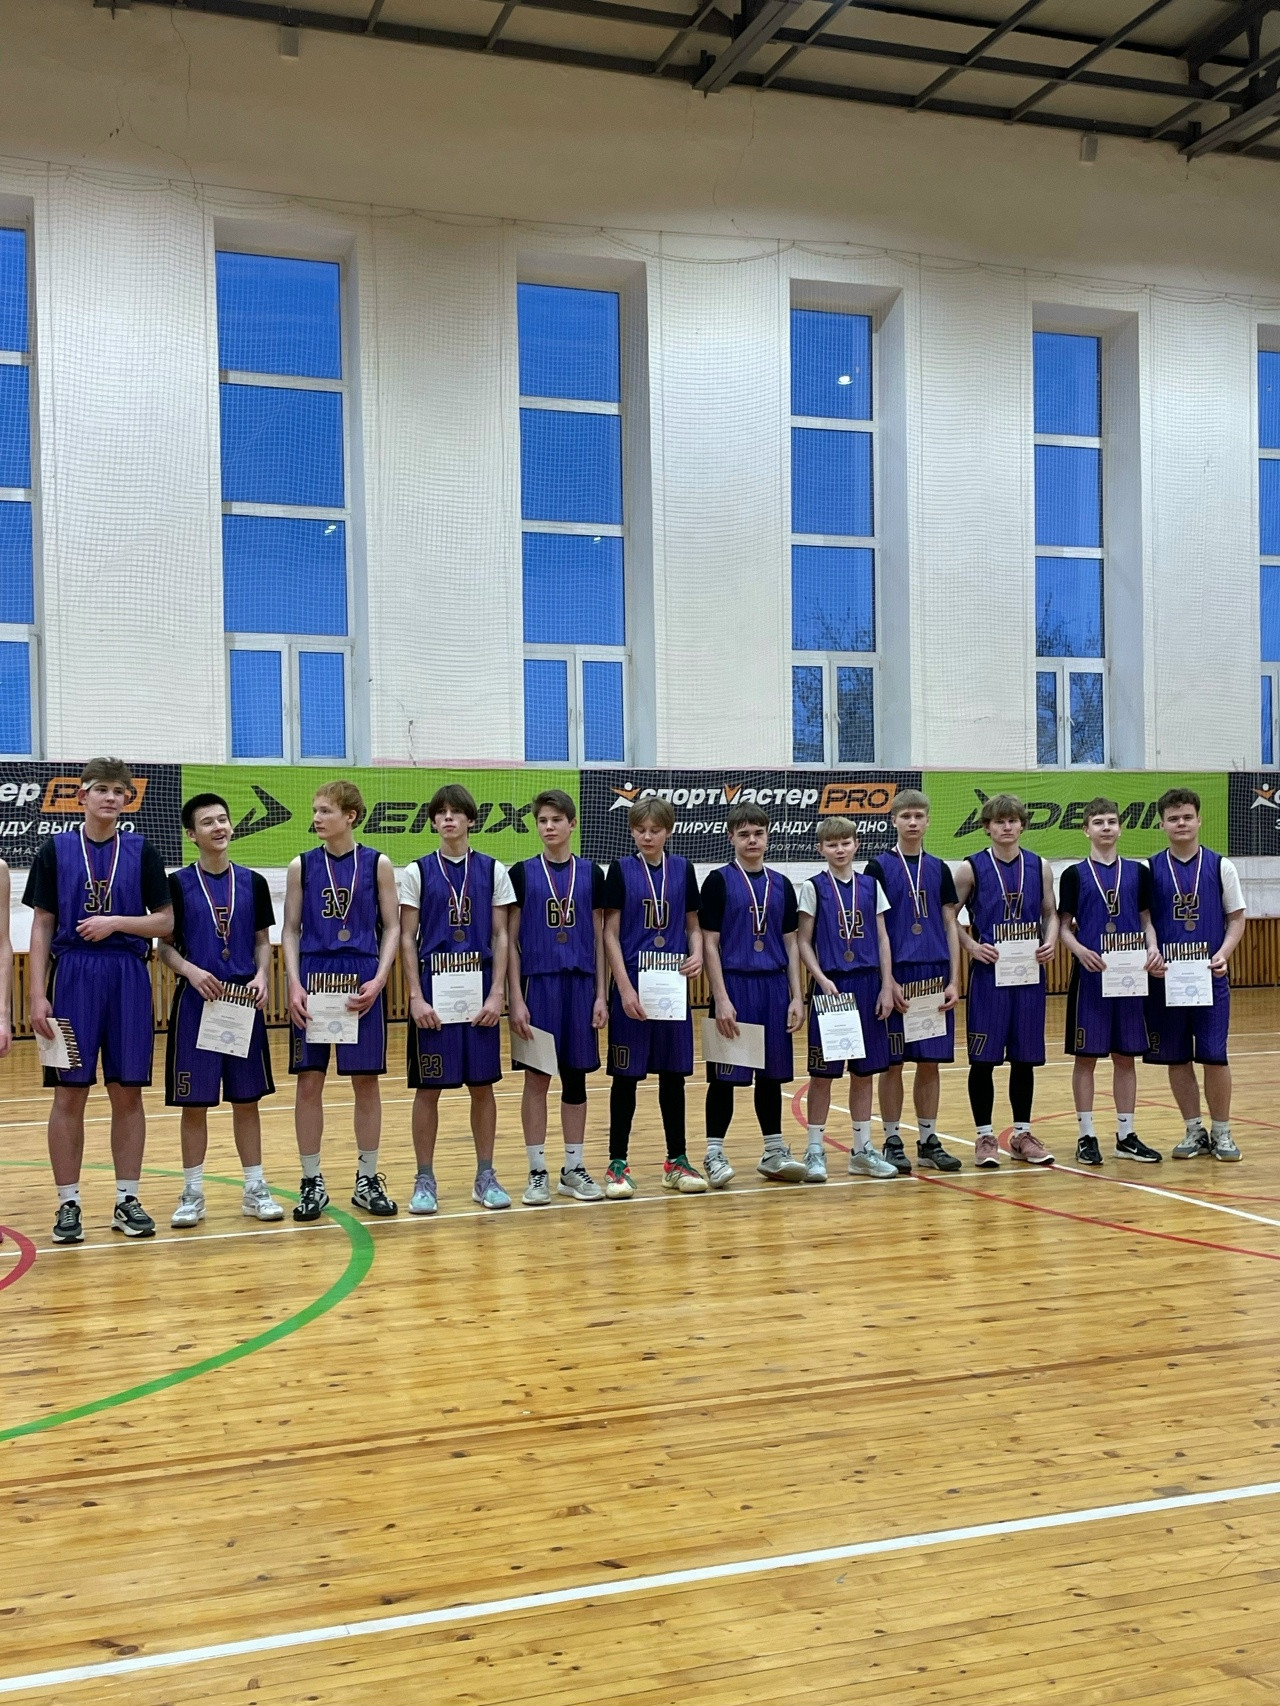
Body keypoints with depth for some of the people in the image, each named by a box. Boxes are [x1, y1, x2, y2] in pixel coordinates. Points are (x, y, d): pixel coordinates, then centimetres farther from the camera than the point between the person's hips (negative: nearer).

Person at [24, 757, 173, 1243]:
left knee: (127, 1092, 5)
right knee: (69, 1093, 2)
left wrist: (116, 921, -12)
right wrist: (37, 996, -4)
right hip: (72, 975, -1)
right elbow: (42, 927, 2)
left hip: (128, 979, 1)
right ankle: (68, 1203, 11)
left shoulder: (142, 851, 6)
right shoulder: (56, 850, 4)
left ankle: (128, 1200, 15)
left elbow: (164, 921, 5)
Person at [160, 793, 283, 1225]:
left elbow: (263, 941, 11)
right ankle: (192, 1194, 12)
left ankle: (255, 1190, 16)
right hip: (195, 1002, -2)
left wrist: (261, 976, -7)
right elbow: (165, 946, 2)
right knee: (194, 1102, 2)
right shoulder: (178, 884, 0)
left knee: (247, 1099, 8)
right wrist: (191, 971, -16)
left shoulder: (253, 882, 7)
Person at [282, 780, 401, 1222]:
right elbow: (291, 930, 5)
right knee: (309, 1082, 2)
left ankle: (367, 1179, 17)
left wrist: (379, 979, -9)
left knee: (366, 1082, 5)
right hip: (313, 978, 1)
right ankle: (312, 1182, 13)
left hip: (362, 982, -1)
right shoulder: (302, 865, 4)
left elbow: (391, 927, 3)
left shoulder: (377, 864, 1)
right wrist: (294, 984, -7)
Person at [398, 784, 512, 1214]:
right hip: (433, 988, -1)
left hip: (479, 989, 1)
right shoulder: (418, 872, 3)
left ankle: (485, 1176, 16)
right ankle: (425, 1180, 12)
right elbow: (407, 939, 1)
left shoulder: (492, 871, 6)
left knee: (482, 1085, 6)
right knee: (428, 1088, 2)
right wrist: (416, 997, -8)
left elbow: (500, 937, 5)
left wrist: (496, 993, -5)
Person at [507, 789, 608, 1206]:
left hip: (580, 984, 2)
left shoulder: (591, 873, 7)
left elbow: (598, 938, 8)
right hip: (538, 983, -2)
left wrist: (600, 995, 2)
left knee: (576, 1076, 8)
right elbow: (511, 940, -1)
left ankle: (574, 1169, 16)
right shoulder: (522, 873, 0)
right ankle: (537, 1172, 9)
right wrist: (515, 999, -7)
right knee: (537, 1077, 2)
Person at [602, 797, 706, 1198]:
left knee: (673, 1073, 9)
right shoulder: (621, 871, -2)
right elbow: (610, 933, -4)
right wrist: (625, 988, -12)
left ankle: (677, 1161, 19)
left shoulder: (682, 869, 6)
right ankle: (617, 1164, 10)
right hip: (632, 985, -3)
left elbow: (693, 925, 12)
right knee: (625, 1075, 2)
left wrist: (697, 955, -9)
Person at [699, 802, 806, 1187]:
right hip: (734, 985, -4)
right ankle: (715, 1155, 10)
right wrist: (721, 998, -13)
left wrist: (796, 997, 4)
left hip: (773, 987, 4)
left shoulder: (781, 885, 9)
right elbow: (710, 944, -6)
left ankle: (774, 1152, 21)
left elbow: (790, 945, 11)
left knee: (772, 1074, 11)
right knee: (724, 1076, 1)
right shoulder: (719, 881, -3)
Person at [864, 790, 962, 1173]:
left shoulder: (938, 869, 11)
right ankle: (892, 1142, 10)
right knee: (893, 1062, 1)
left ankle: (928, 1141, 15)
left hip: (935, 976, 4)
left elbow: (950, 926, 10)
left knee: (930, 1061, 7)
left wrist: (953, 981, 3)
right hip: (896, 974, -3)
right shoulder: (879, 867, -1)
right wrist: (888, 981, -11)